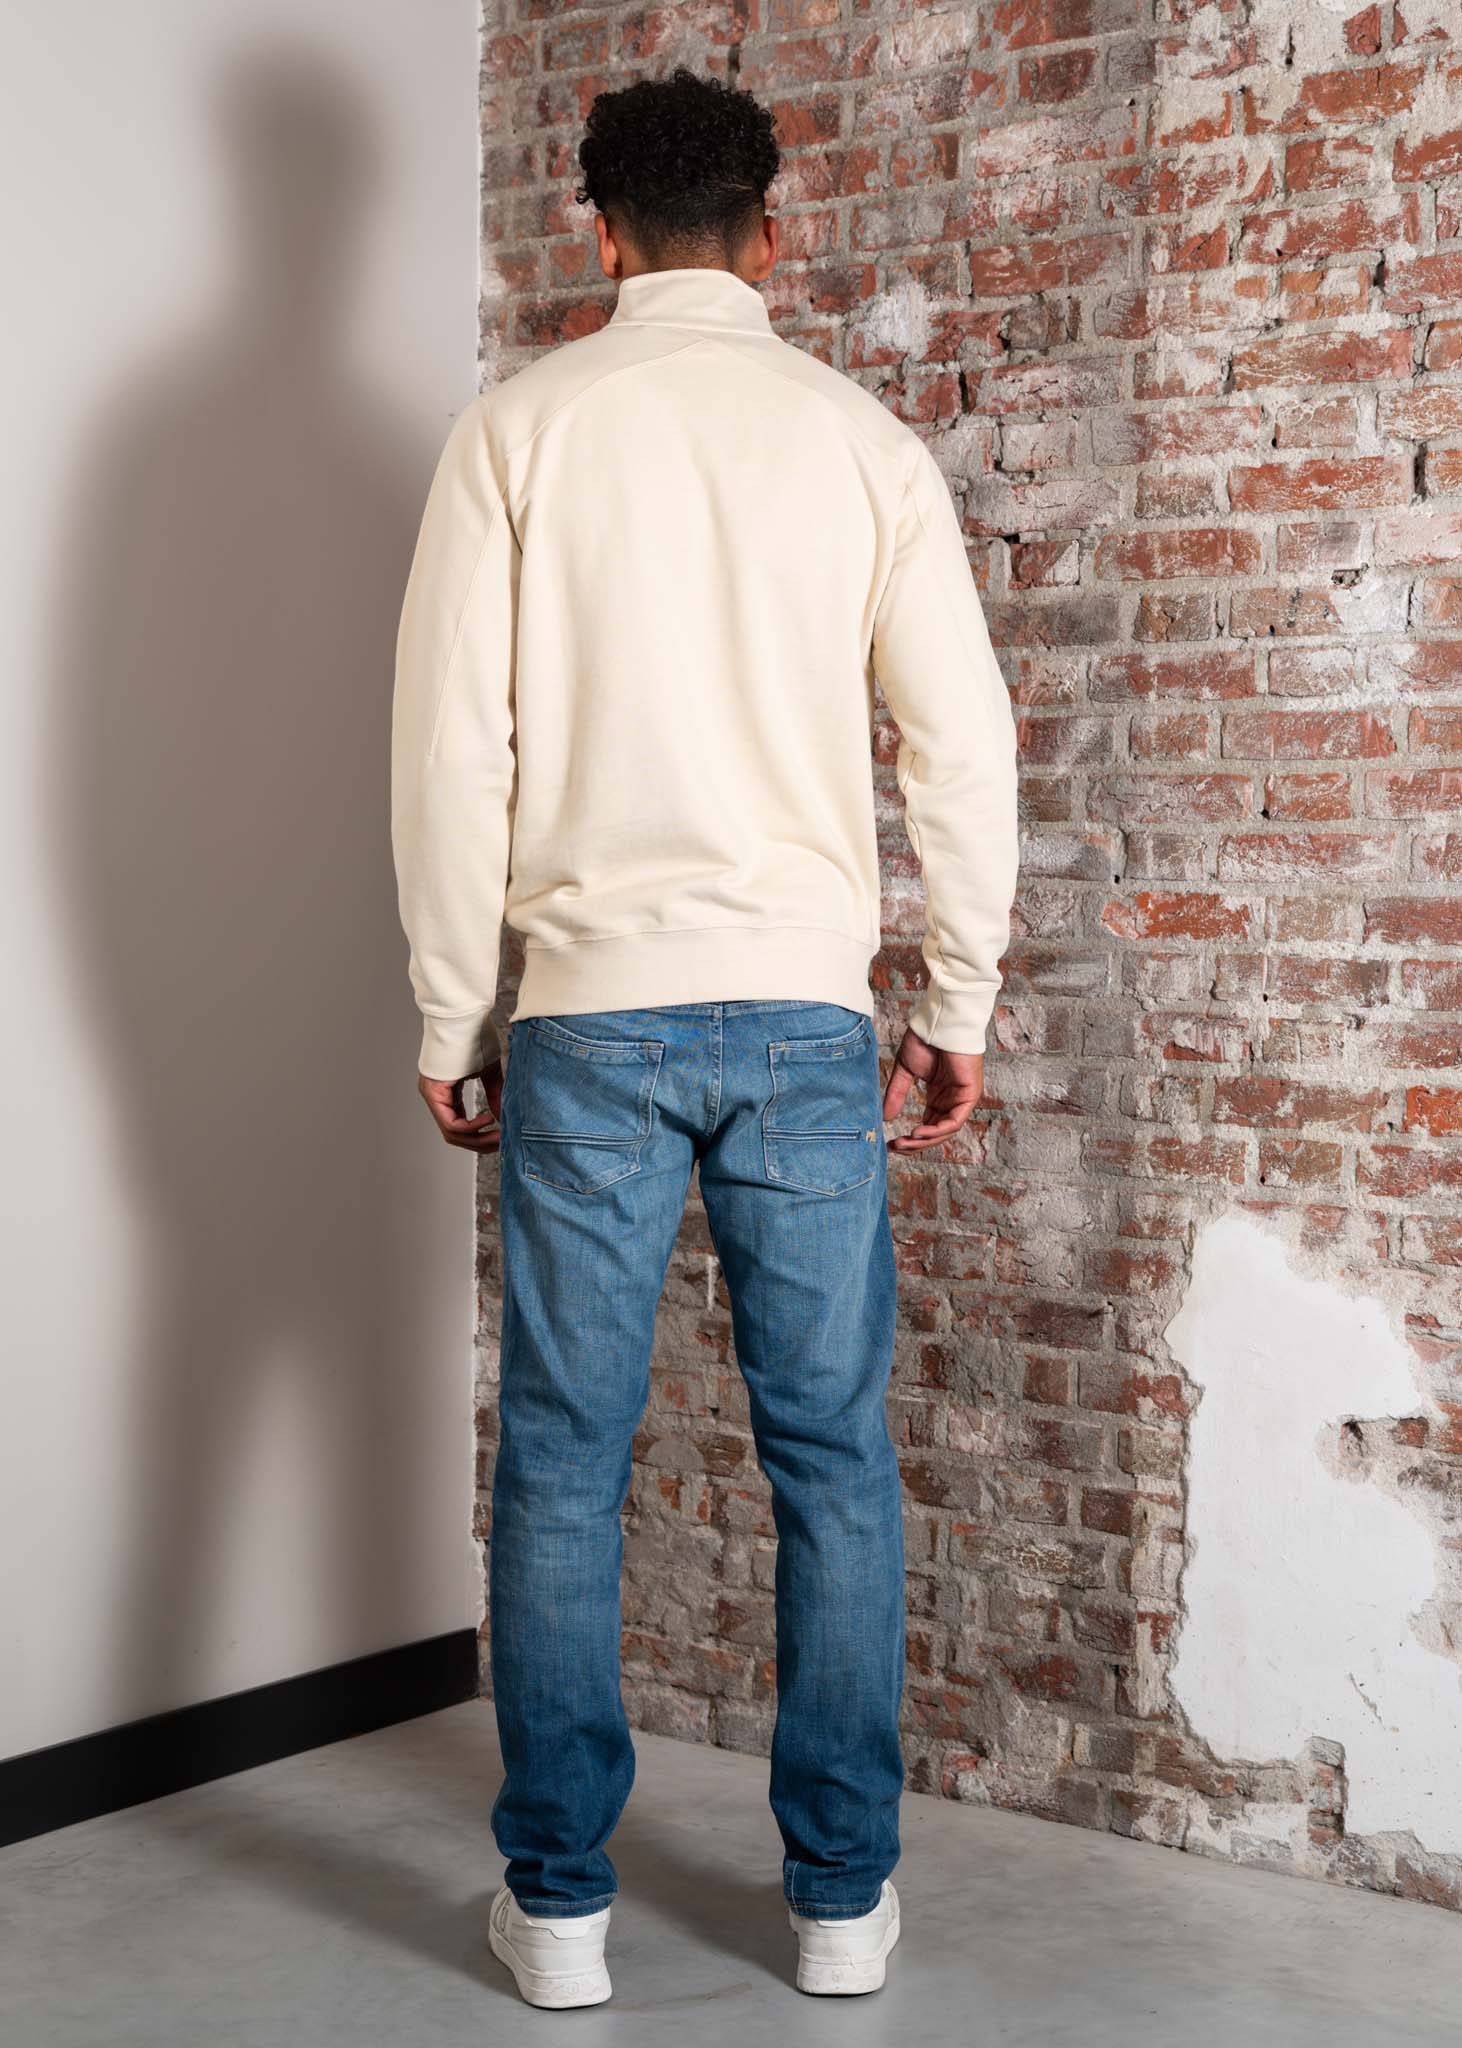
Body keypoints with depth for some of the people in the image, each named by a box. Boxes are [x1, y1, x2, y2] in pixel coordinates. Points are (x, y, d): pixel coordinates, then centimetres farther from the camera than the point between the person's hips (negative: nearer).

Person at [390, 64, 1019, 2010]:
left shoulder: (524, 424, 1)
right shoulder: (861, 433, 4)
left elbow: (452, 739, -3)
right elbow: (964, 745, 1)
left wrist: (450, 1016, 5)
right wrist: (957, 1015, 10)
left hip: (589, 1009, -1)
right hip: (807, 1010, 1)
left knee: (562, 1466, 7)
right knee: (835, 1462, 10)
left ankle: (559, 1898, 15)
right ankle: (843, 1894, 18)